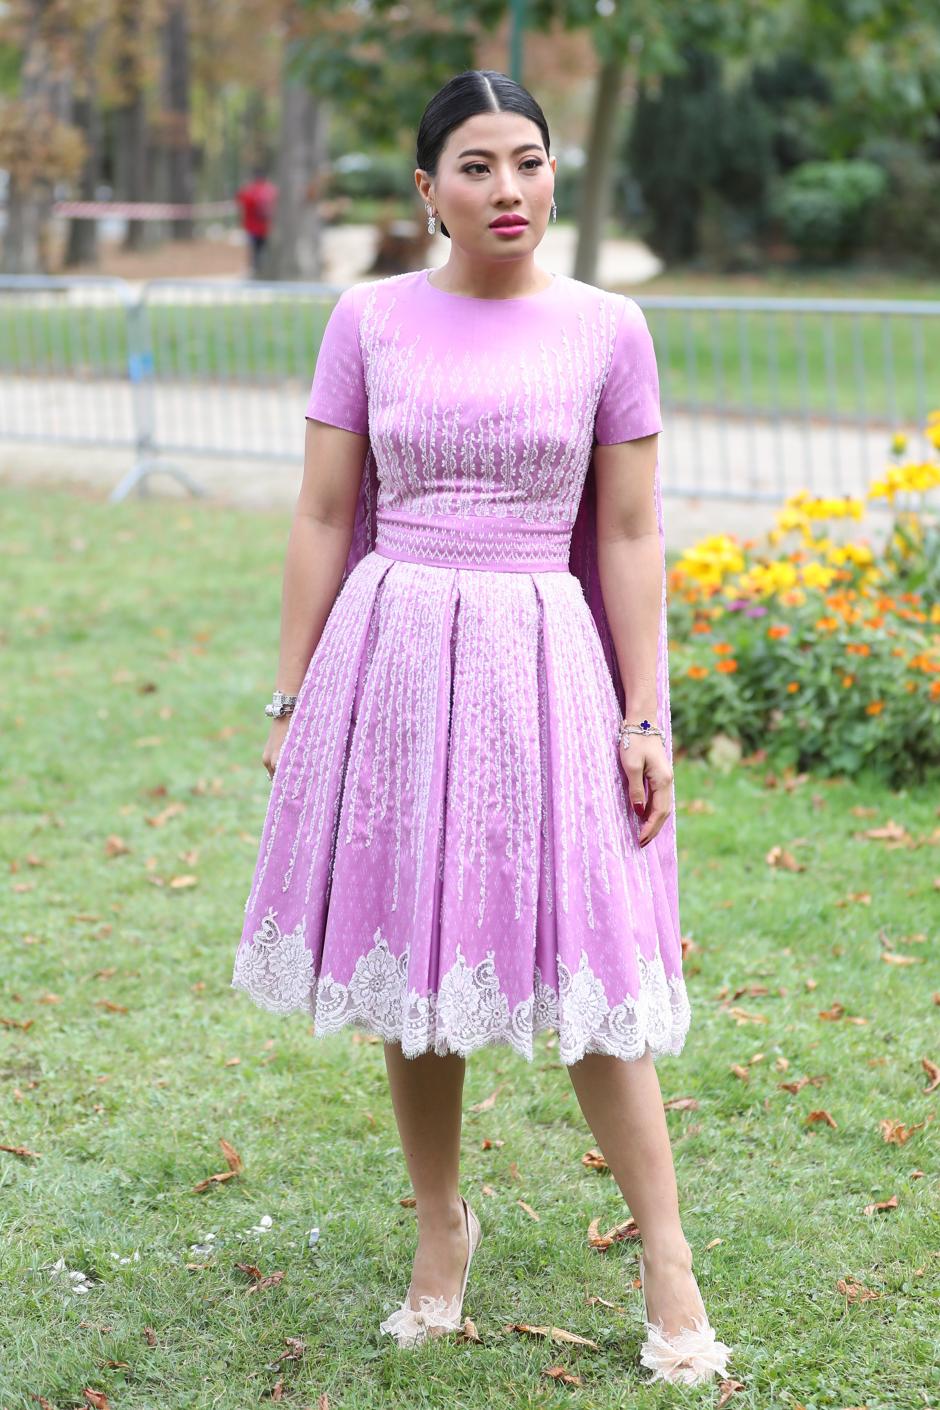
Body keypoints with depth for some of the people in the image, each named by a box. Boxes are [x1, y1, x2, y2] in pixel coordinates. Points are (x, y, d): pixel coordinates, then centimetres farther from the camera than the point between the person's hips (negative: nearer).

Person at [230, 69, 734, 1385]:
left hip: (545, 661, -1)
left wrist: (647, 717, -2)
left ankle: (668, 1259, 11)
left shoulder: (606, 328, 1)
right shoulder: (369, 319, 3)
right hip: (393, 658, 2)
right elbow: (323, 518, 5)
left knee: (582, 970, -2)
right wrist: (290, 701, 3)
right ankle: (443, 1227, 29)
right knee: (409, 950, 9)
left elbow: (632, 537, 2)